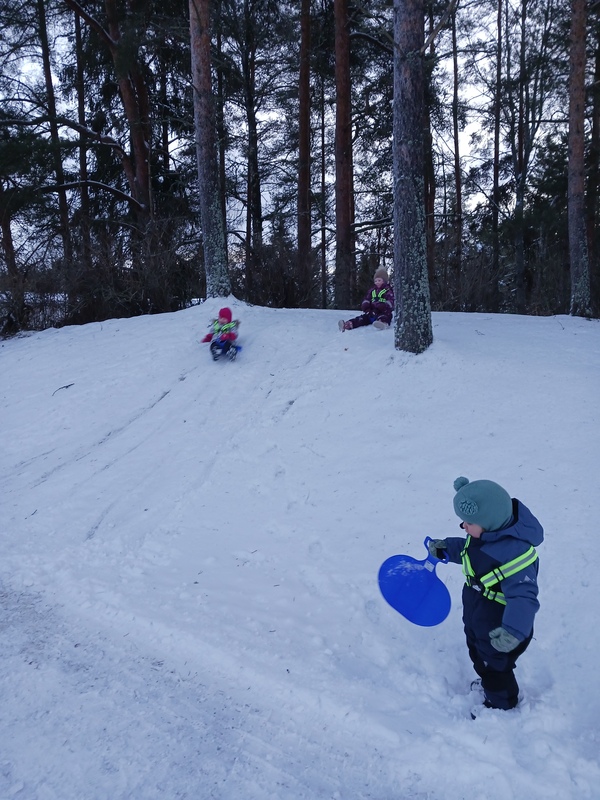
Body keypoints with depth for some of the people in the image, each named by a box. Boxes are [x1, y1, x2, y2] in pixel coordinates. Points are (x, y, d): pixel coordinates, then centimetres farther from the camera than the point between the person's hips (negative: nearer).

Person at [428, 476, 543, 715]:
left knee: (494, 667, 19)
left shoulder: (514, 552, -40)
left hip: (497, 630, -9)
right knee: (479, 657, 33)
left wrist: (514, 630, -56)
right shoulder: (485, 533, -12)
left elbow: (523, 596, -44)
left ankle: (501, 705, 48)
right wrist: (445, 548, -2)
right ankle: (489, 686, 62)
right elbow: (467, 549, 10)